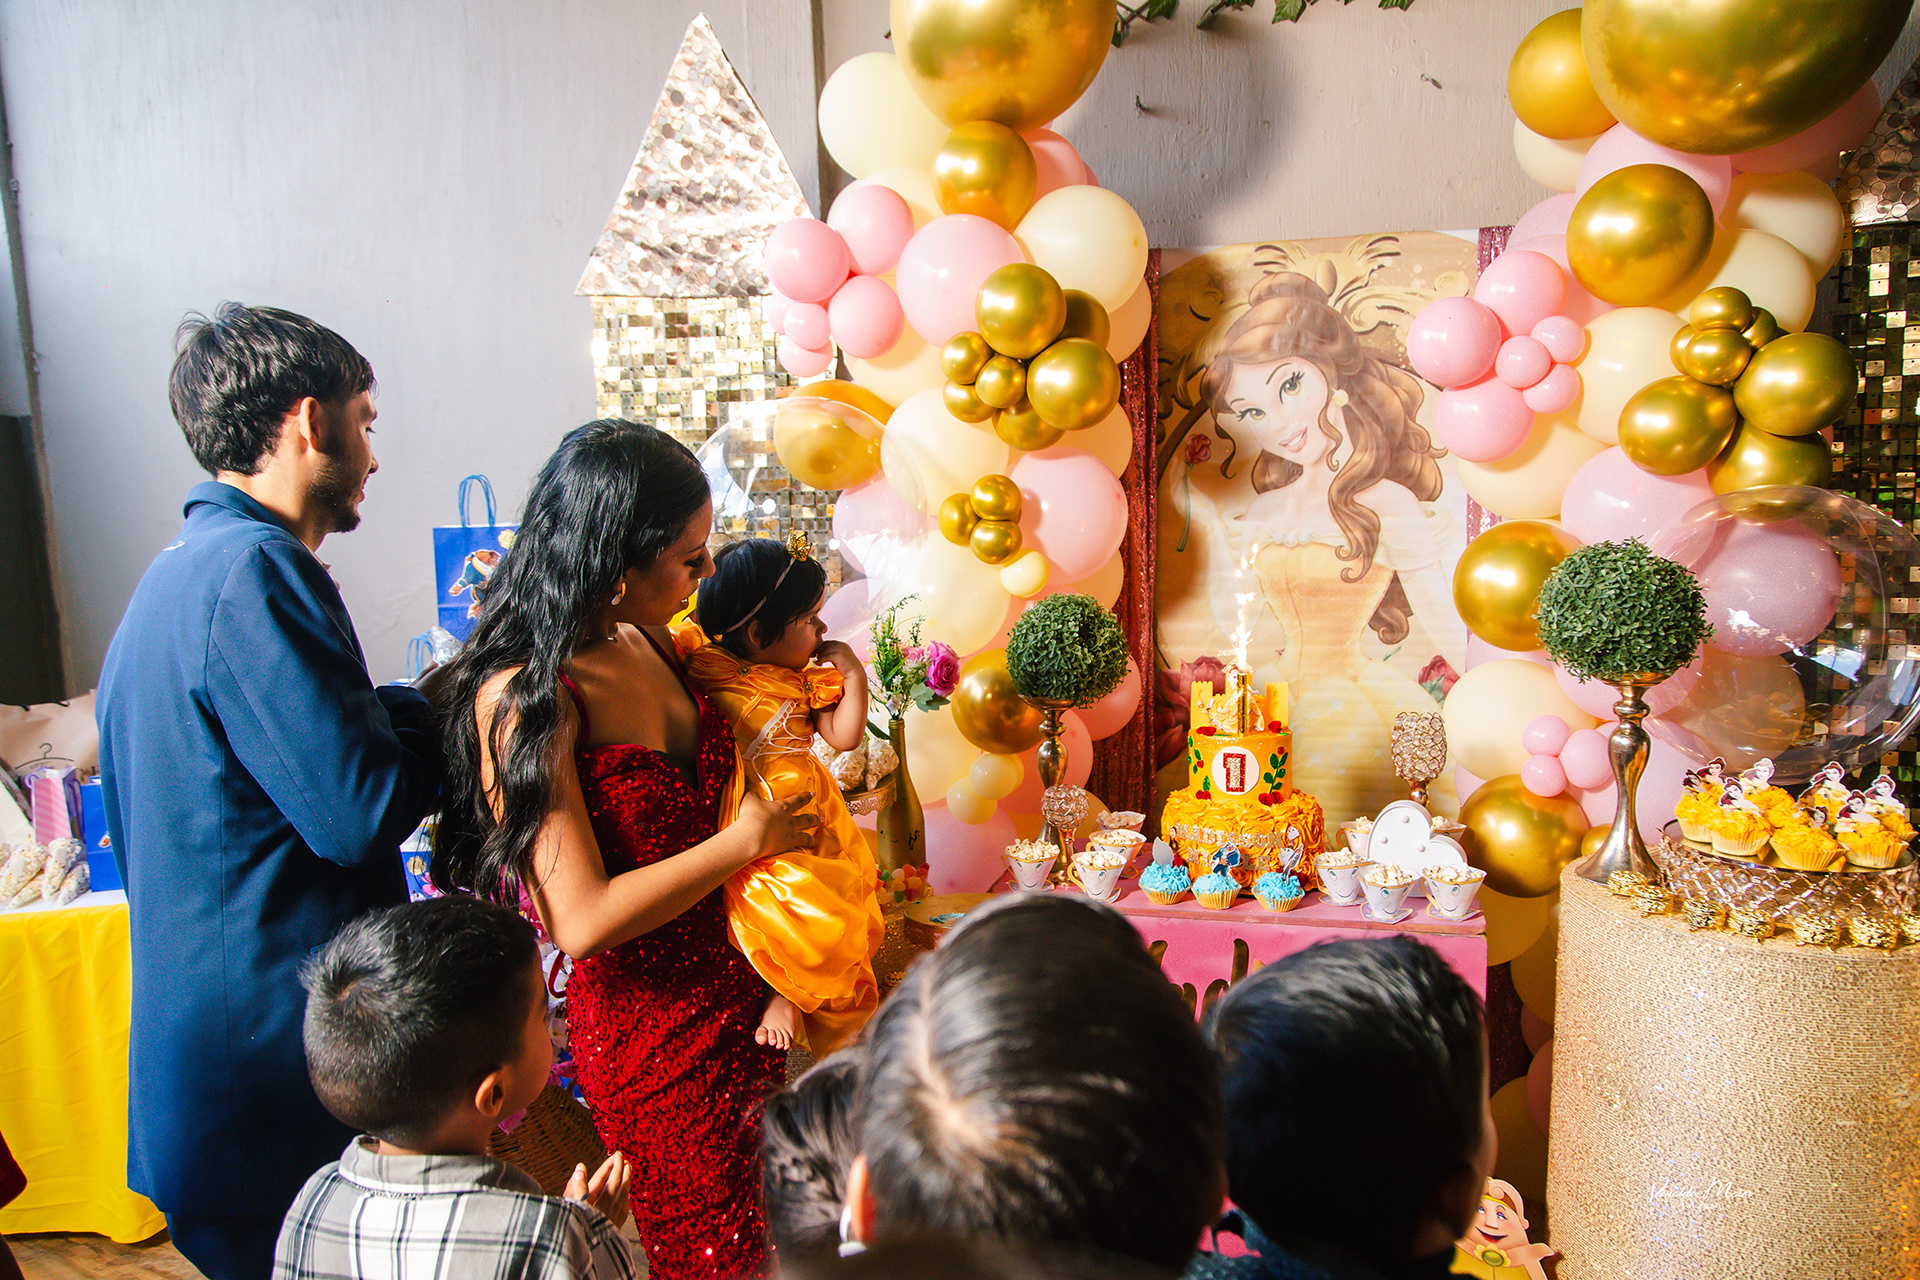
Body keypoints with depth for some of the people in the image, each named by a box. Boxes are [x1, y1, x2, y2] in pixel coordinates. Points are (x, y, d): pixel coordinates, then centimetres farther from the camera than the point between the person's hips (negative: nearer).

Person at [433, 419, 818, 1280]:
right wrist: (745, 840, -16)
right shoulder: (522, 698, -22)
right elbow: (584, 920, -24)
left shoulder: (647, 643, 1)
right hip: (646, 1036, -6)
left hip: (741, 1004, 7)